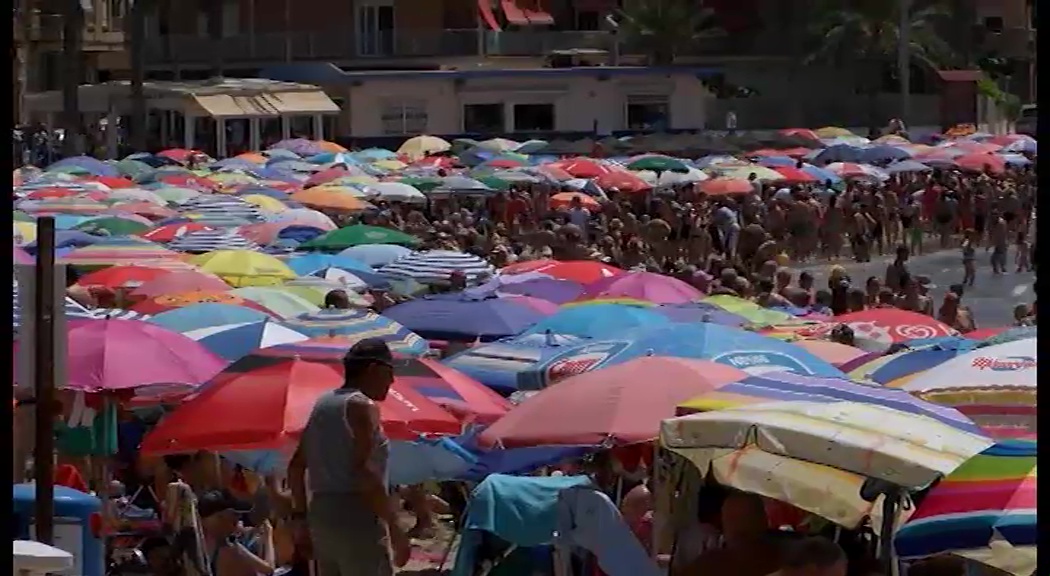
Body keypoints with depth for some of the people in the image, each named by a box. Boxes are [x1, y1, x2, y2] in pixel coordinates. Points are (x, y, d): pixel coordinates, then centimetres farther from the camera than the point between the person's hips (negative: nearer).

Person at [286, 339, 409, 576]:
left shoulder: (323, 404, 17)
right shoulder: (362, 406, -10)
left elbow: (296, 465, 19)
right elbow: (365, 472, -19)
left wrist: (300, 515, 23)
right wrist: (395, 528, -17)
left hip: (321, 515, 9)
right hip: (356, 520, -9)